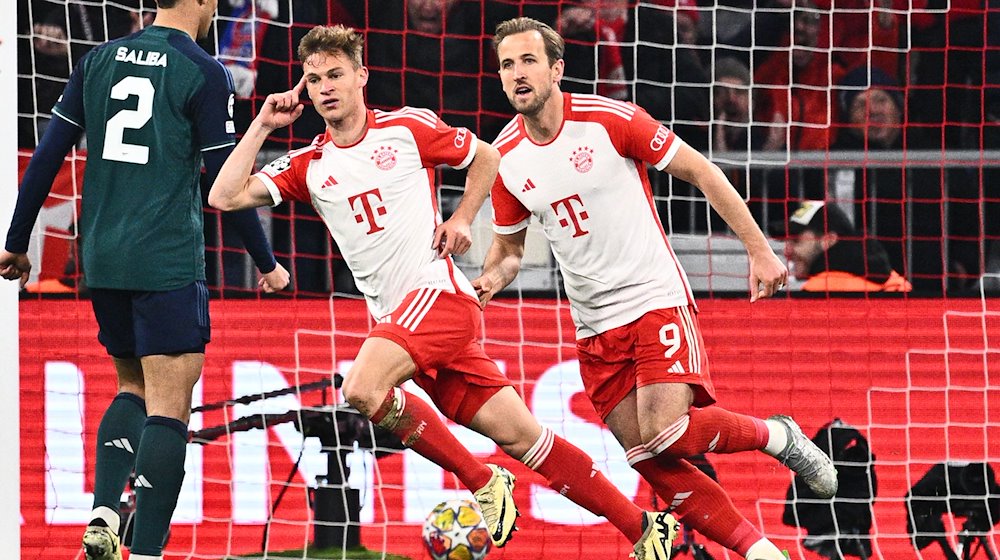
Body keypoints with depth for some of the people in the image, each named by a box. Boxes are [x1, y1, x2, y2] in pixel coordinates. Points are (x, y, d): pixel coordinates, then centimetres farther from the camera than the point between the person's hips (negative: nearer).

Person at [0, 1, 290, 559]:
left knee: (134, 389, 21)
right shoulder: (204, 74, -6)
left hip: (102, 261, 6)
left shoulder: (100, 61, 10)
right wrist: (268, 265, 5)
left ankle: (103, 513, 1)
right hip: (169, 261, -6)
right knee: (168, 407, -5)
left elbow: (49, 155, 9)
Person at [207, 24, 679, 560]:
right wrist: (263, 125, 4)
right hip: (393, 315, 4)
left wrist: (462, 219, 3)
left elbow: (485, 157, 16)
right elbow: (225, 196, 4)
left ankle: (483, 481, -12)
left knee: (362, 389, -27)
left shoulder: (407, 128, 3)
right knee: (519, 435, -1)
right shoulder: (308, 166, 12)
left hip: (439, 292, -4)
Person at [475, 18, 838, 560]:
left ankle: (777, 435, 4)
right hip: (594, 327, 5)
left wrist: (759, 250, -6)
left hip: (656, 299, -5)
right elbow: (509, 246, 16)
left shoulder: (609, 119, -12)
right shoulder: (505, 160, 1)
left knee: (664, 433, -22)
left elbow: (700, 171, -5)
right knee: (648, 459, -2)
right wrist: (491, 280, -8)